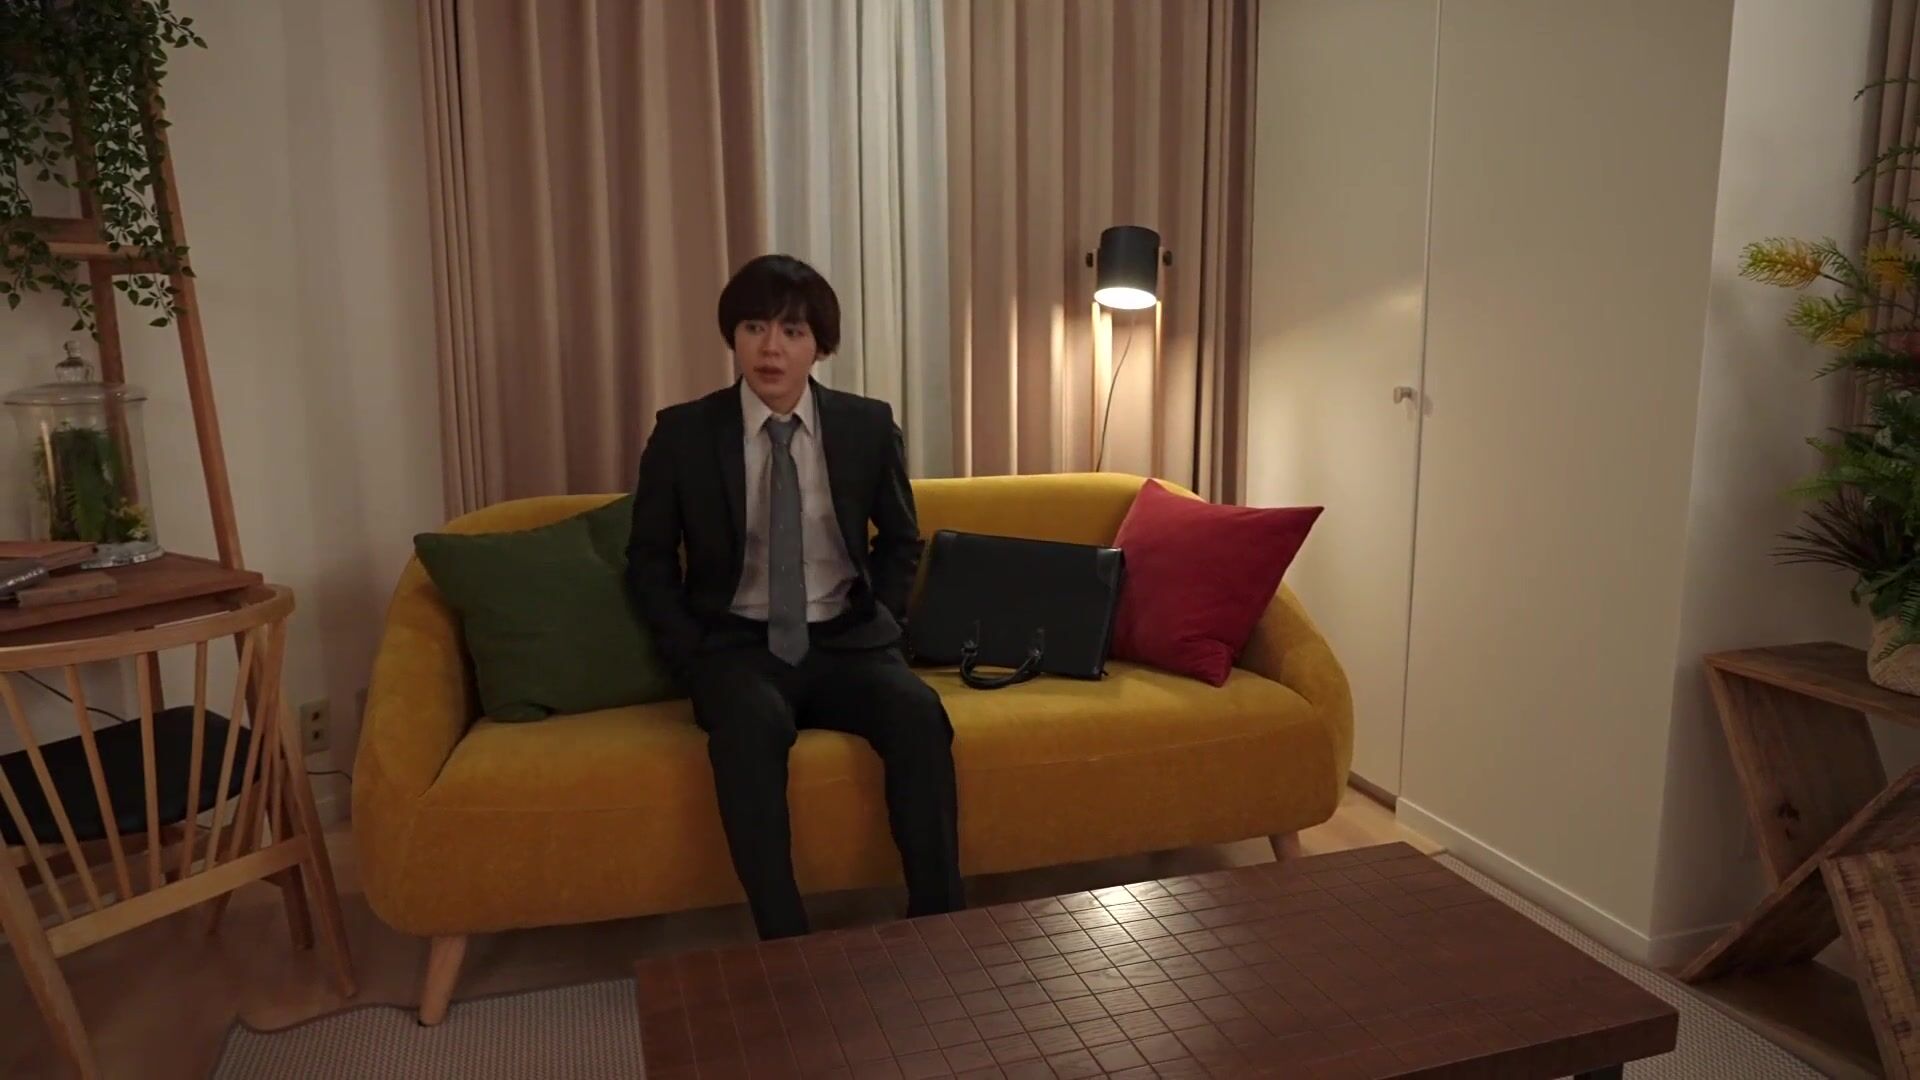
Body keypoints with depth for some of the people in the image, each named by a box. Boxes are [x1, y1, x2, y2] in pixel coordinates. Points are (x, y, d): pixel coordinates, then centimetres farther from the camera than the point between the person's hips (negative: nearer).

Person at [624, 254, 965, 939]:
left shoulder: (868, 426, 2)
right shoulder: (682, 433, -1)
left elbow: (901, 540, 16)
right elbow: (650, 558, 7)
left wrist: (881, 621, 2)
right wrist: (692, 656, -4)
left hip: (846, 641, 2)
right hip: (738, 644, -1)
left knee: (919, 714, -29)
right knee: (751, 724, -36)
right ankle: (786, 944, -27)